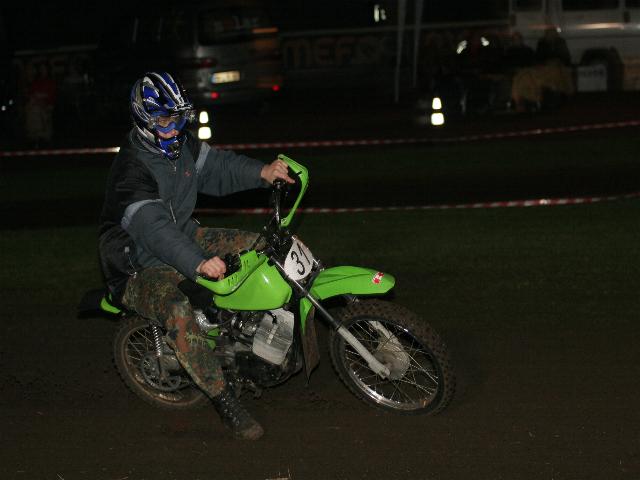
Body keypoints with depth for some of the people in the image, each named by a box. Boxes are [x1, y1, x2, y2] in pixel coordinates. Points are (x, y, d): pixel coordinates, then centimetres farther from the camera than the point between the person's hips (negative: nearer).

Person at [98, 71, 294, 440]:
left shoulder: (181, 145, 0)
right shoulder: (133, 171, -28)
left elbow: (218, 165, 8)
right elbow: (154, 229, -40)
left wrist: (262, 172, -14)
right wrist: (198, 263, -55)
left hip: (185, 237, 9)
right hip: (142, 268, -9)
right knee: (178, 313, -38)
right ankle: (225, 399, -31)